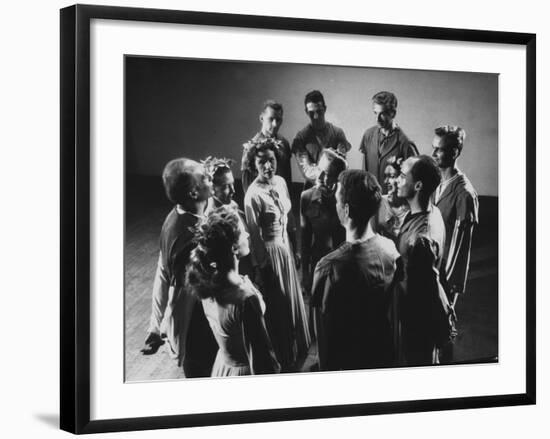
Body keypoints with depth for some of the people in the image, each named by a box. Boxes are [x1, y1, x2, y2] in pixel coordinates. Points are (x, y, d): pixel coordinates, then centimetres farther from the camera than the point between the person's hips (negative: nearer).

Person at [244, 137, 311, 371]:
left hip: (286, 247, 7)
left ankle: (296, 348, 43)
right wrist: (262, 264, -12)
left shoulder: (281, 182, -2)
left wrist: (294, 249, 12)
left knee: (292, 299, 22)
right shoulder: (254, 194, -25)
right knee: (278, 305, 10)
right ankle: (283, 358, 29)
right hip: (270, 251, -7)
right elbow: (254, 235, -18)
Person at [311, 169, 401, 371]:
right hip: (385, 353, 5)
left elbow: (326, 332, -20)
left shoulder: (330, 267, -29)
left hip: (351, 363, -5)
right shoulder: (390, 248, -11)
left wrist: (327, 368, -6)